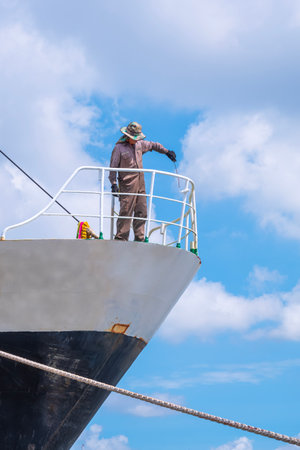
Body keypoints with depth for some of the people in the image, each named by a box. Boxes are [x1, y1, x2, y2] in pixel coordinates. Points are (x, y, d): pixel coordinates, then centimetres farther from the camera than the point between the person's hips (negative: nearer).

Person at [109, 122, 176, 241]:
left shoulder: (139, 144, 12)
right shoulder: (119, 148, -6)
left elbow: (153, 145, 31)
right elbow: (113, 167, -6)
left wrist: (167, 152, 32)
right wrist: (113, 184, -13)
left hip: (140, 184, 7)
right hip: (127, 184, -7)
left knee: (142, 212, 4)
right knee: (126, 212, -10)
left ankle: (139, 239, 9)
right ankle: (120, 239, -7)